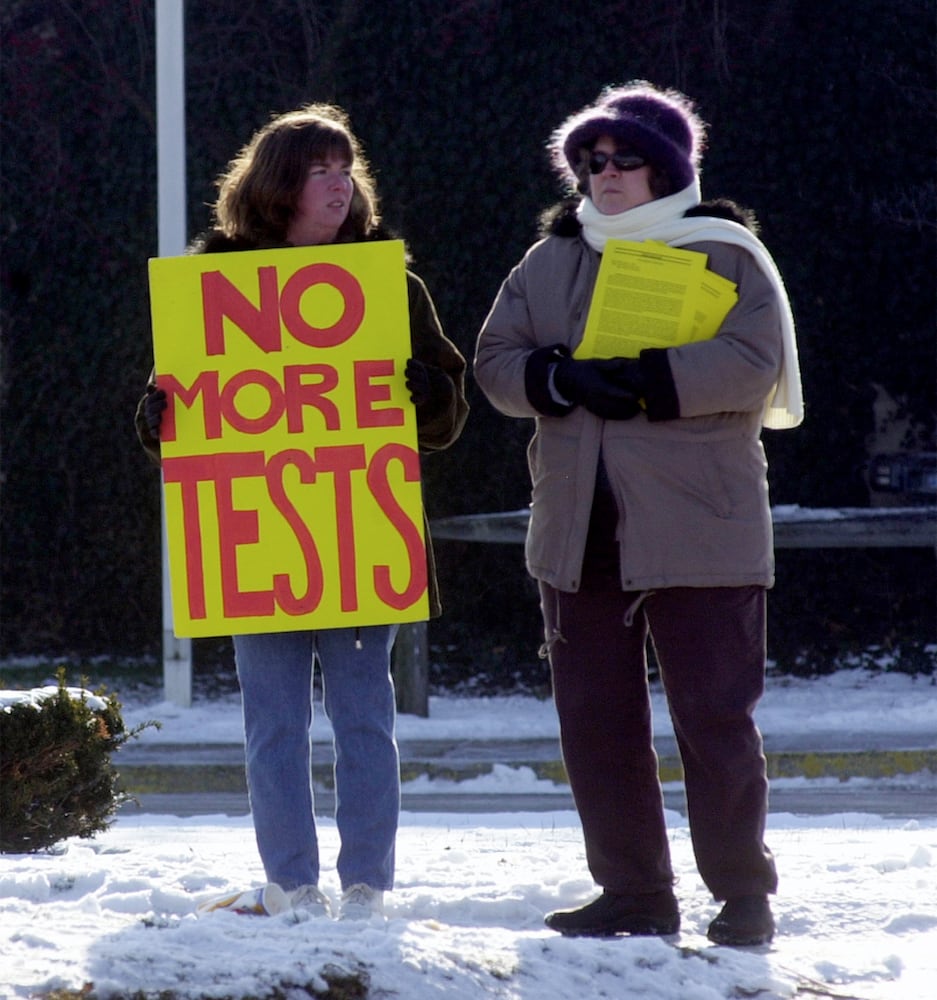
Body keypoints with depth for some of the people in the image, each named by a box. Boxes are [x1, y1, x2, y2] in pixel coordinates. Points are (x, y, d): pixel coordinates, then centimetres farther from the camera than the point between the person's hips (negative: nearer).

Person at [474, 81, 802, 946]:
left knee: (715, 716, -5)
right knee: (595, 721, 6)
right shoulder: (553, 260, 14)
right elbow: (497, 358, 8)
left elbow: (754, 362, -13)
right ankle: (633, 893, 15)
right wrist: (564, 380, -13)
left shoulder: (724, 252, -1)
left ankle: (744, 895, 5)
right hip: (580, 530, 5)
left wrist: (644, 380, -21)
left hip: (699, 529, -5)